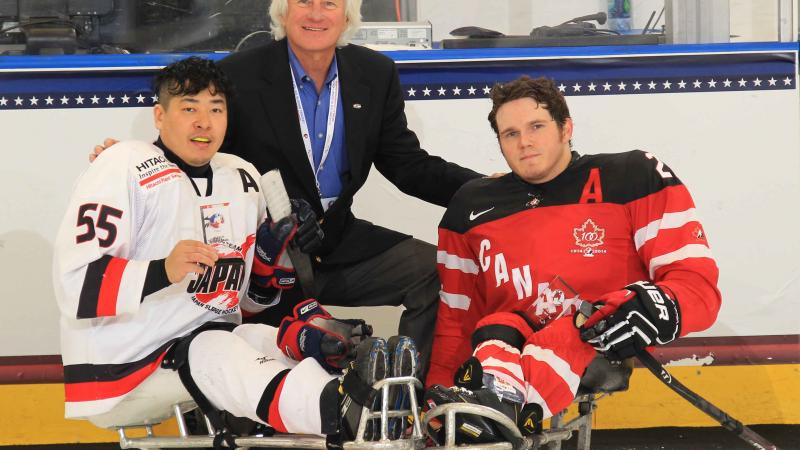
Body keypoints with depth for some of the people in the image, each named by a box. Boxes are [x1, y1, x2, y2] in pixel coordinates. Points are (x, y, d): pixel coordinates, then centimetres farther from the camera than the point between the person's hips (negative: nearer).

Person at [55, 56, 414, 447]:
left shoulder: (243, 178, 13)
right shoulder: (123, 168, -9)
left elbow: (250, 294, 19)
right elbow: (76, 284, -20)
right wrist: (163, 272, -34)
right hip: (119, 372, -7)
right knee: (212, 355, -33)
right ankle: (341, 411, -59)